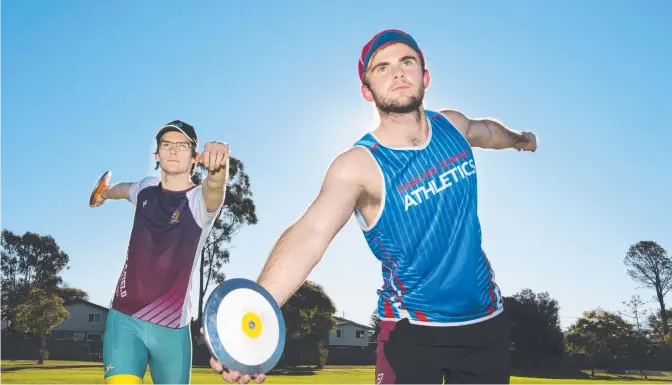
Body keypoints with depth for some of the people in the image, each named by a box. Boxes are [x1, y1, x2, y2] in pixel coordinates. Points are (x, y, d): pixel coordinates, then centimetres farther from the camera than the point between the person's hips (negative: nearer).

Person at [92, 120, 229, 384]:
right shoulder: (146, 188, 4)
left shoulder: (200, 200, -11)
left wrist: (219, 165, -60)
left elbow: (214, 186, -37)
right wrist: (104, 193, 51)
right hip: (124, 317, 2)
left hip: (172, 327, -2)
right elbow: (124, 188, 30)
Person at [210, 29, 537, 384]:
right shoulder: (358, 165, -22)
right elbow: (309, 234, -39)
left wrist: (518, 139, 41)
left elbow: (485, 129, 21)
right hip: (413, 331, -5)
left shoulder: (452, 124, -4)